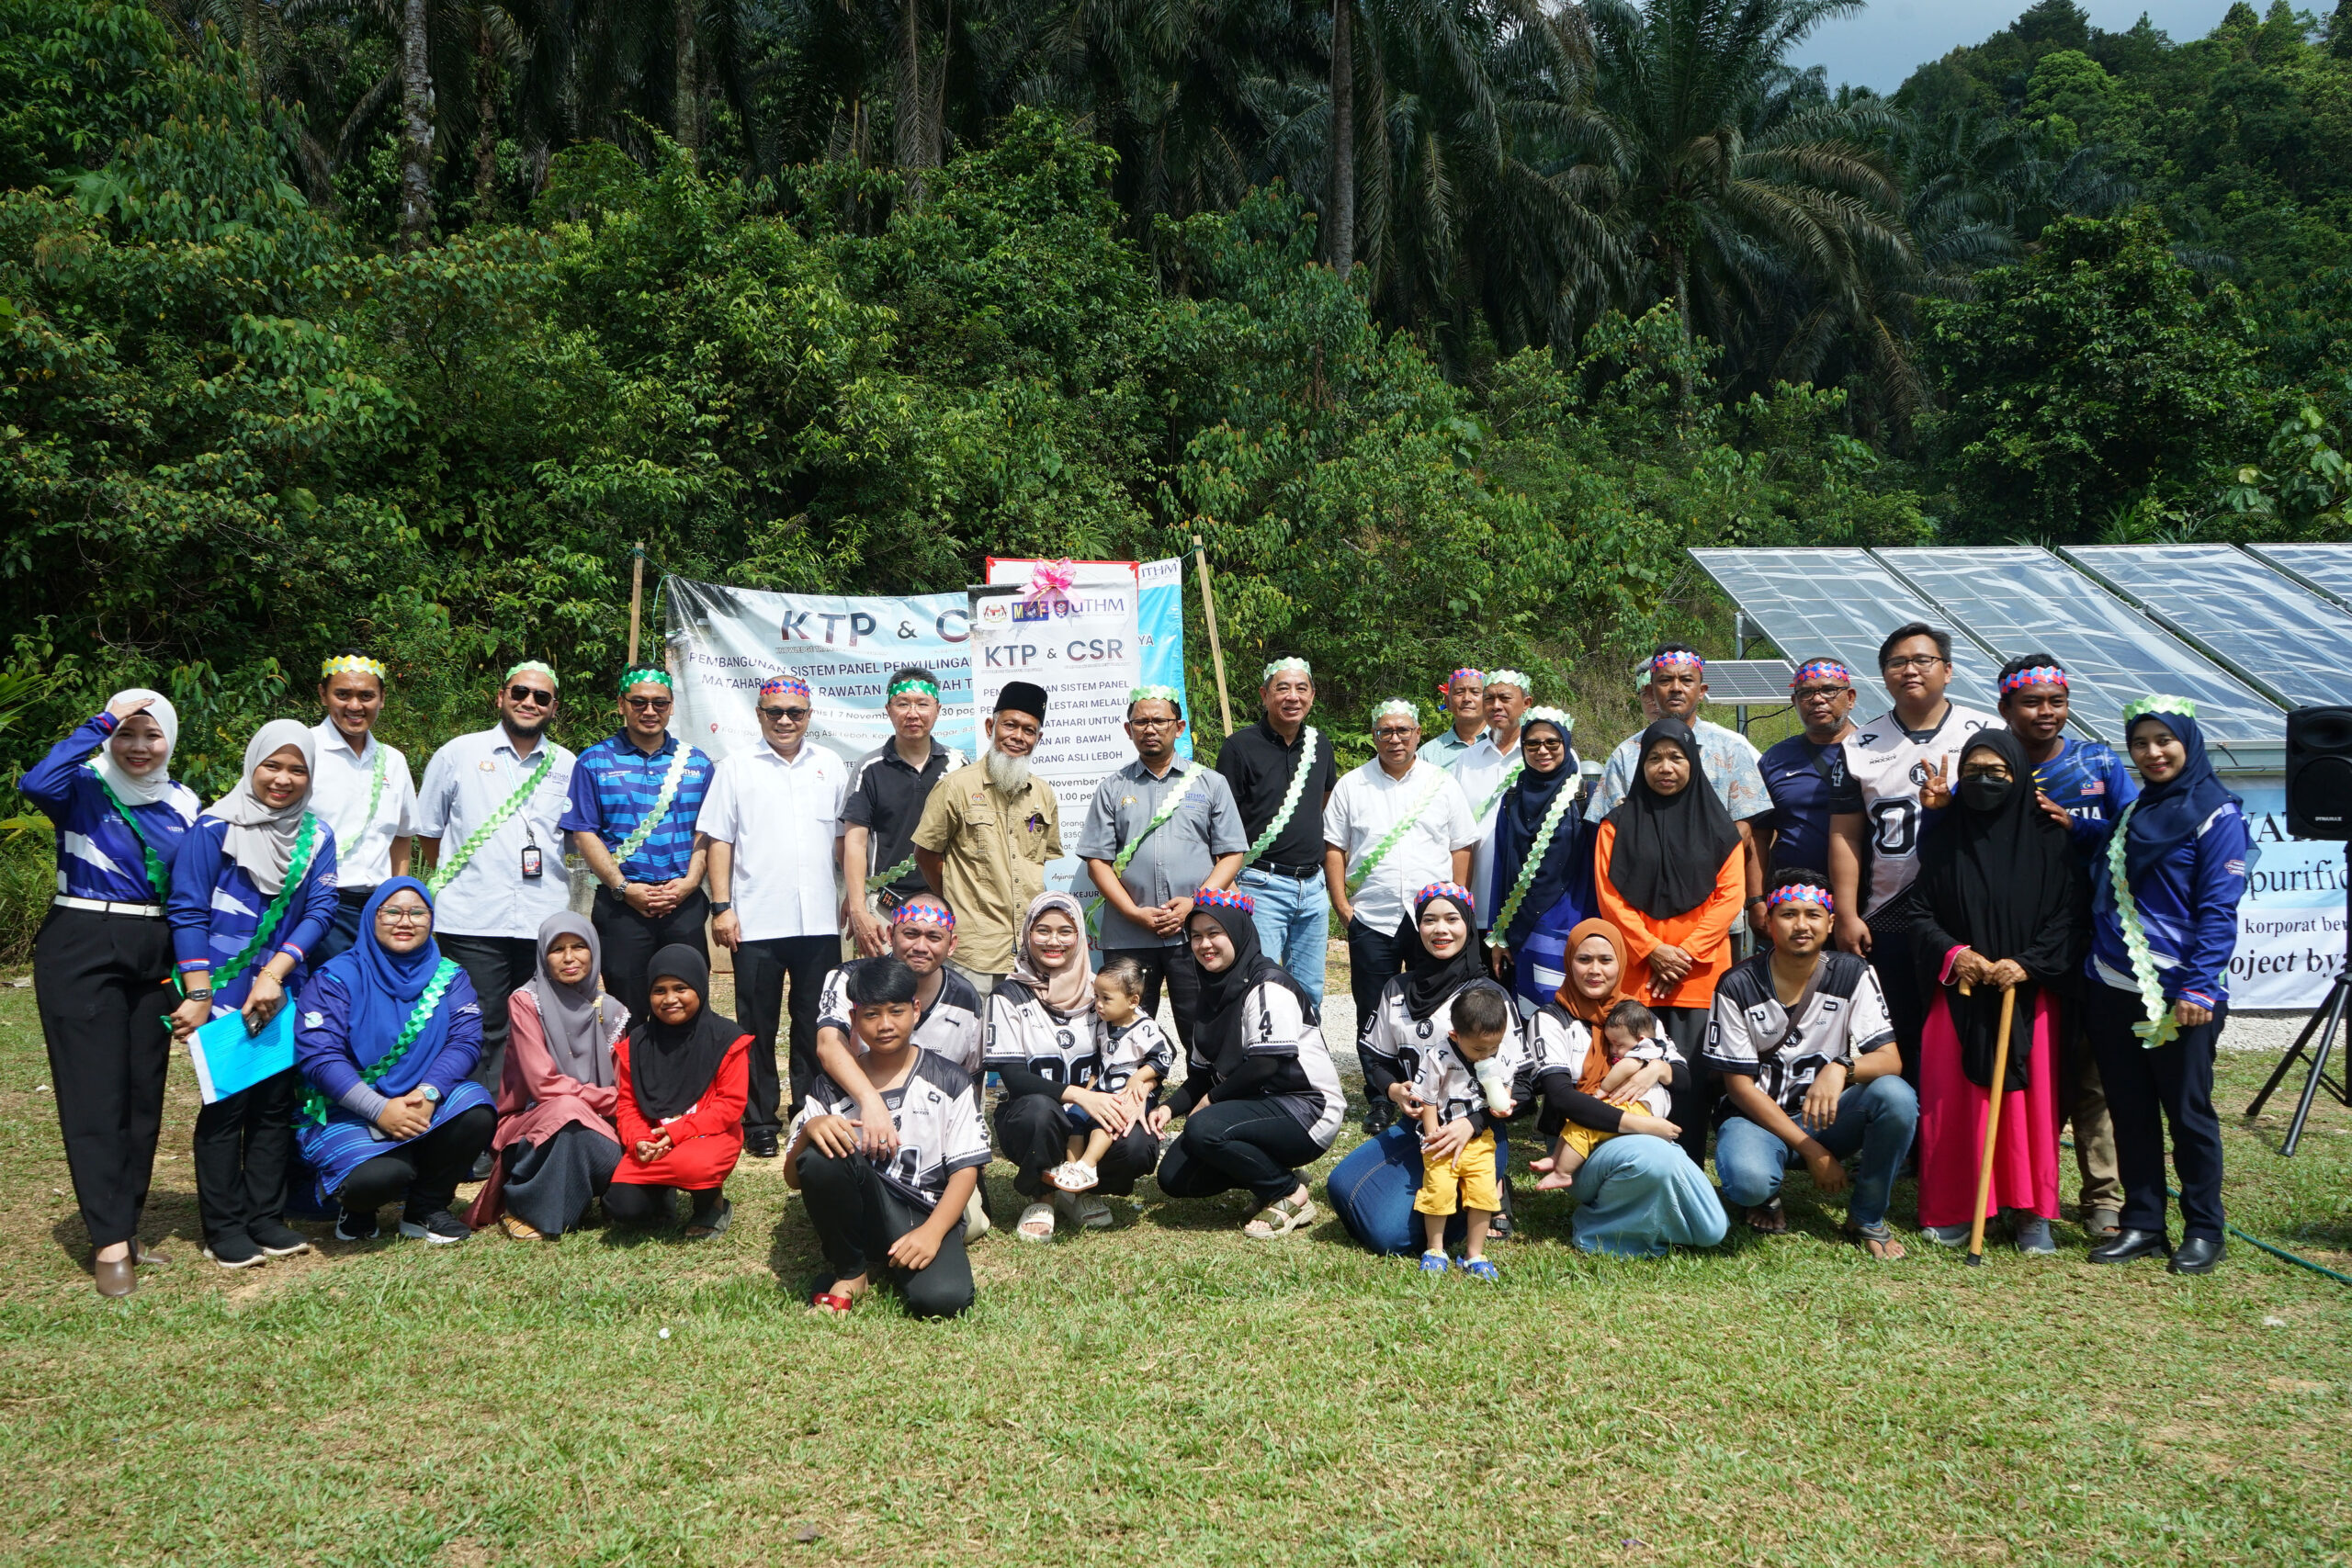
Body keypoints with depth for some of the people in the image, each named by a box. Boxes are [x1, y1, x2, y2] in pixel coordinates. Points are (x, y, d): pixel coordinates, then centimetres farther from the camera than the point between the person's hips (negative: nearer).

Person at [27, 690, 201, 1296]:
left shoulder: (185, 804, 9)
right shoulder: (82, 788, -3)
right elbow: (37, 784, -28)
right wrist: (99, 724, -21)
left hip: (155, 956, 5)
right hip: (81, 951, -5)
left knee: (145, 1093, 8)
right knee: (95, 1094, -4)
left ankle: (124, 1227, 19)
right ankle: (109, 1241, -2)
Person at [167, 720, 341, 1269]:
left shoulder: (316, 836, 5)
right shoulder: (215, 827, -7)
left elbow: (320, 910, -2)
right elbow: (188, 911, -8)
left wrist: (274, 975, -13)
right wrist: (197, 996, -12)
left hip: (283, 991, 4)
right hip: (223, 991, -4)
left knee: (276, 1102, 8)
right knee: (226, 1104, 1)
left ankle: (266, 1219, 18)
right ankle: (224, 1229, 11)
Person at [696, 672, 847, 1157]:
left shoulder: (831, 767, 12)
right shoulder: (736, 768, 4)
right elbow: (718, 840, 1)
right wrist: (721, 907, -6)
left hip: (819, 920, 2)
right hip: (756, 922, -2)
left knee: (816, 1025, 8)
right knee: (758, 1025, 4)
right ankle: (759, 1121, 14)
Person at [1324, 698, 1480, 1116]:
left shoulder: (1443, 784, 7)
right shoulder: (1352, 785, 7)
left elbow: (1462, 847, 8)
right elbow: (1334, 847, 7)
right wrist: (1341, 904, -1)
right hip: (1371, 920, 0)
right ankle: (1381, 1101, 14)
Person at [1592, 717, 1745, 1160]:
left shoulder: (1717, 826, 9)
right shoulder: (1618, 824, 7)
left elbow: (1730, 895, 2)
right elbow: (1608, 896, 0)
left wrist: (1686, 953, -8)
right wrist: (1652, 950, -10)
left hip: (1698, 972, 0)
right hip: (1635, 970, 0)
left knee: (1690, 1073, -3)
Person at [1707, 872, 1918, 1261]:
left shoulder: (1854, 976, -6)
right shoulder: (1737, 987, -12)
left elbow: (1891, 1059, -13)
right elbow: (1740, 1085, -11)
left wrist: (1841, 1067, -37)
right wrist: (1812, 1151, -17)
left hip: (1827, 1114, 3)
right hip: (1759, 1115, -2)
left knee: (1896, 1097, -29)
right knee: (1748, 1181, -36)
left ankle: (1867, 1216, -4)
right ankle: (1766, 1196, 6)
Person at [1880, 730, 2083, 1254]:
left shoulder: (2047, 840, 2)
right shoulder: (1943, 839, 6)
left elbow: (2068, 916, -2)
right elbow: (1914, 909, 5)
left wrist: (2028, 964, -15)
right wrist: (1951, 953, -10)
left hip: (2027, 993, -1)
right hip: (1957, 992, 1)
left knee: (2027, 1099, 0)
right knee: (1952, 1100, 1)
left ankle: (2030, 1211, 11)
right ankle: (1953, 1209, 11)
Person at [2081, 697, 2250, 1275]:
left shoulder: (2217, 815, -6)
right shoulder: (2129, 813, 14)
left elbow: (2218, 912, -11)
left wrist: (2199, 988, -17)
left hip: (2179, 995, -6)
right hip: (2112, 989, 6)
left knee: (2187, 1112, 3)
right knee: (2130, 1112, 10)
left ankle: (2203, 1231, 15)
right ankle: (2141, 1223, 18)